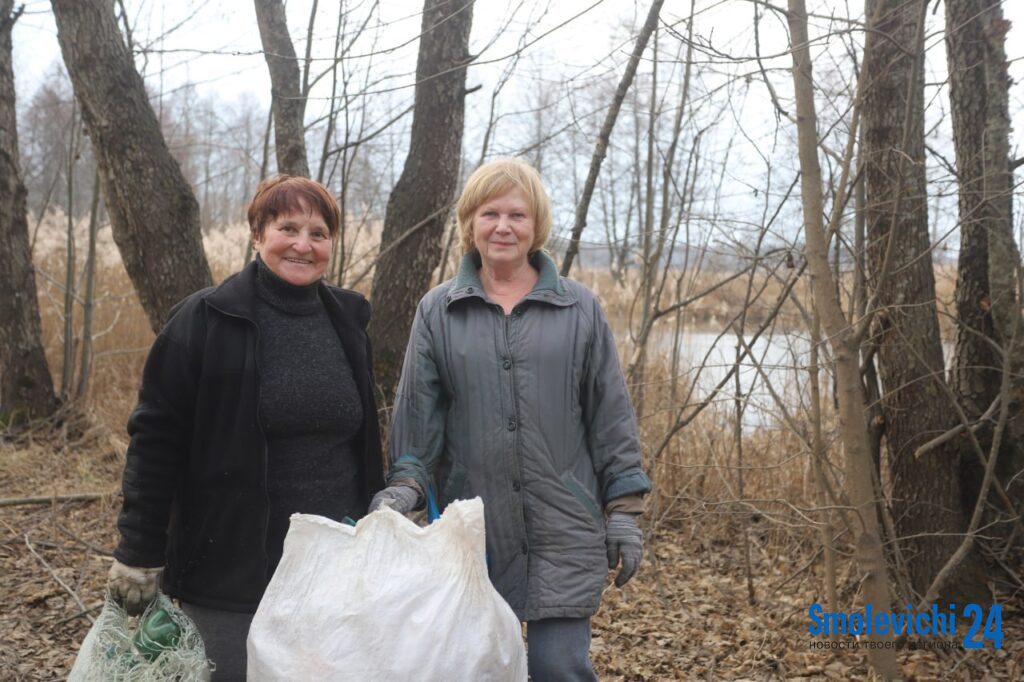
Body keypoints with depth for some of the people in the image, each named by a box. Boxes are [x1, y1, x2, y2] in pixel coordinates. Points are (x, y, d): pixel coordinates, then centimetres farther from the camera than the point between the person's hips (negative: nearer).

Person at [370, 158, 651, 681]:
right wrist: (407, 484, -10)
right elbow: (417, 412, 4)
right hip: (471, 530, 1)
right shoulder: (437, 311, 7)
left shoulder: (579, 309, 5)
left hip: (564, 530, -1)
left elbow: (611, 415, 5)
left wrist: (623, 511, 2)